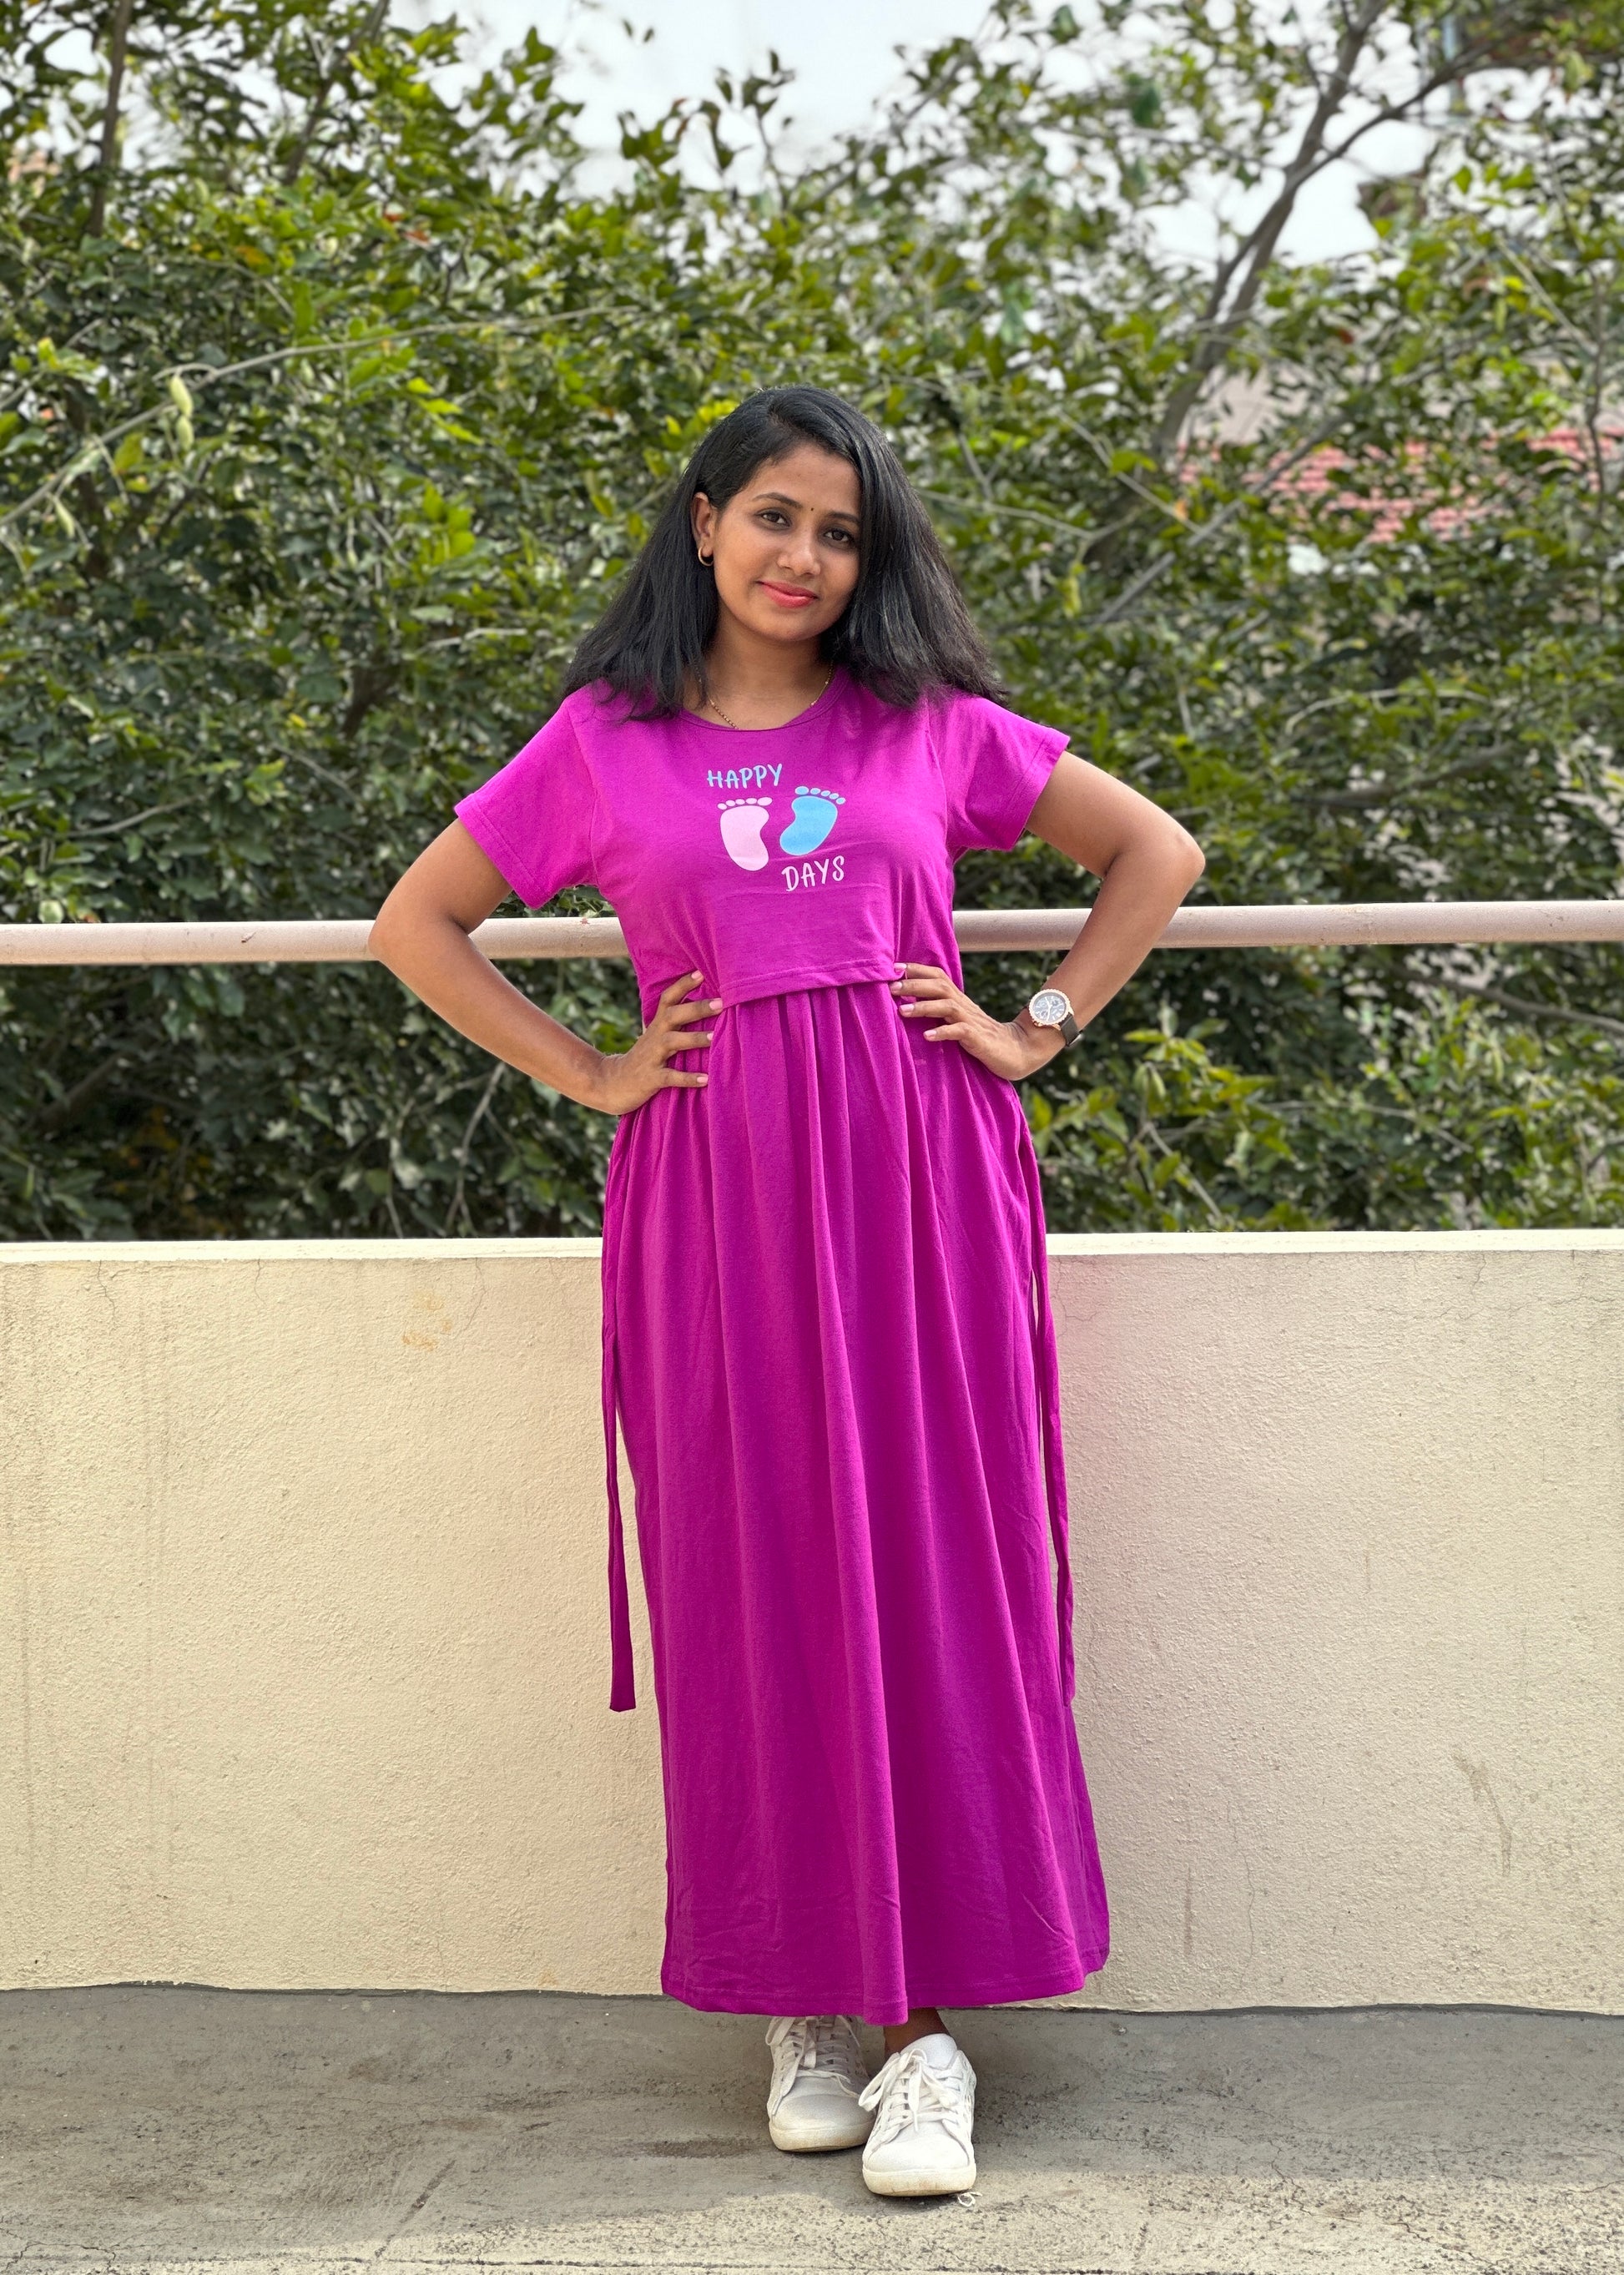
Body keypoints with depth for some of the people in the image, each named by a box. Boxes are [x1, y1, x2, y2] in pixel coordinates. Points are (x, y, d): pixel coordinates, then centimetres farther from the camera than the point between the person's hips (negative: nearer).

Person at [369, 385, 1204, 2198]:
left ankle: (924, 2016, 3)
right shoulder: (603, 743, 8)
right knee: (759, 1578, 1)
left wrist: (1039, 1029, 6)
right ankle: (804, 1995, 12)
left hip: (918, 1178, 0)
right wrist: (585, 1073, 4)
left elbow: (1155, 851, 16)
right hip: (717, 1191, 0)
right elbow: (416, 924, 12)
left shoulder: (932, 727, 9)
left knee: (930, 1569, -3)